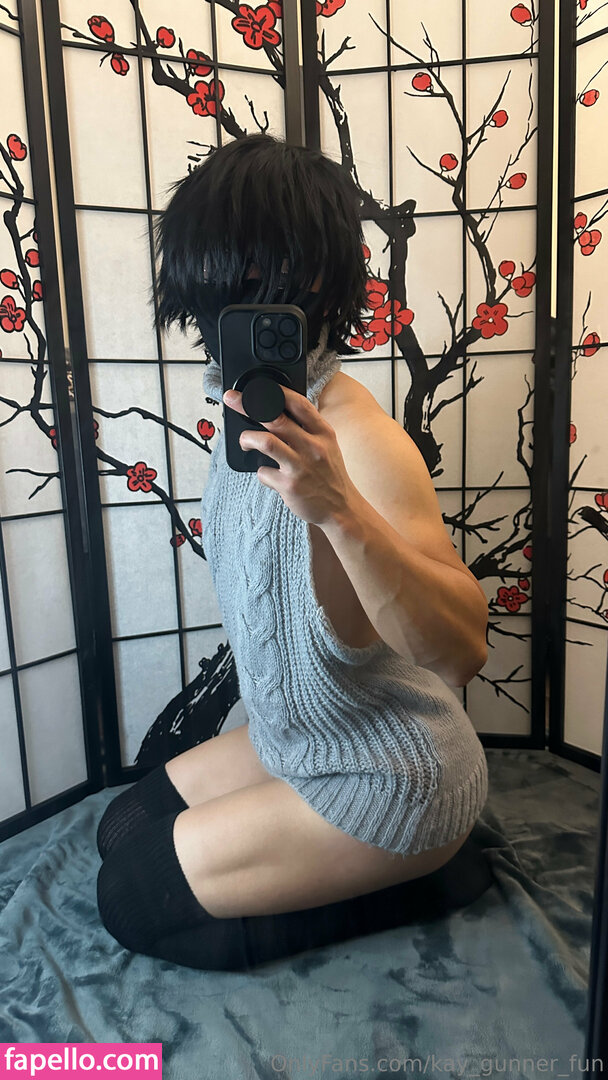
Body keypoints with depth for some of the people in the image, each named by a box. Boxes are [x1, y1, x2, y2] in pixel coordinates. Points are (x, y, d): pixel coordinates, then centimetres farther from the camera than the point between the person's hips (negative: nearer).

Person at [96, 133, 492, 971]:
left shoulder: (361, 442, -29)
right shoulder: (251, 409, -2)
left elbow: (462, 650, -34)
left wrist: (339, 509, -45)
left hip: (394, 779, -8)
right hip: (293, 739, 8)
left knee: (135, 899, 0)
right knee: (123, 830, 18)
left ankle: (412, 884, 9)